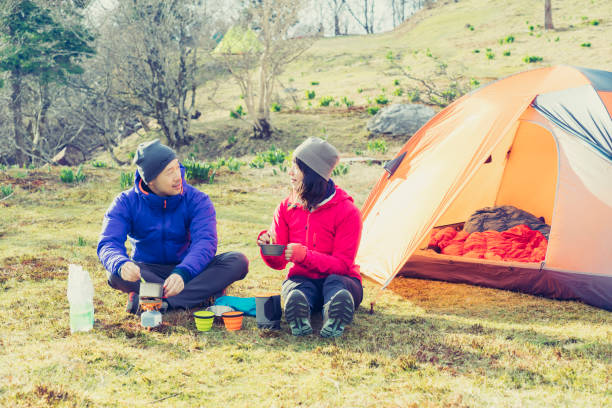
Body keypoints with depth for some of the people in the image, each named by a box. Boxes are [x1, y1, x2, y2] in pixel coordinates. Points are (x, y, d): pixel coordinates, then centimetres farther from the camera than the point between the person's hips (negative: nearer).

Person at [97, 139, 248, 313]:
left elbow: (205, 242, -24)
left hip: (190, 270, 1)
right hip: (148, 271, 0)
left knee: (238, 261, -25)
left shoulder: (197, 200, -11)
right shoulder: (126, 203, -10)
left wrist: (183, 273, -46)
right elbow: (108, 243, -21)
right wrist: (121, 265, -47)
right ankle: (203, 295, -32)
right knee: (117, 275, -34)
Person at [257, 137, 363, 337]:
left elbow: (342, 264, -15)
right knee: (295, 294, -37)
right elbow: (278, 263, 2)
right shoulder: (287, 208, 2)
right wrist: (267, 247, -23)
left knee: (335, 283, -41)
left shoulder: (347, 212, -11)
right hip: (302, 279, 2)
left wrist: (305, 255, -30)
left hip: (340, 278, -2)